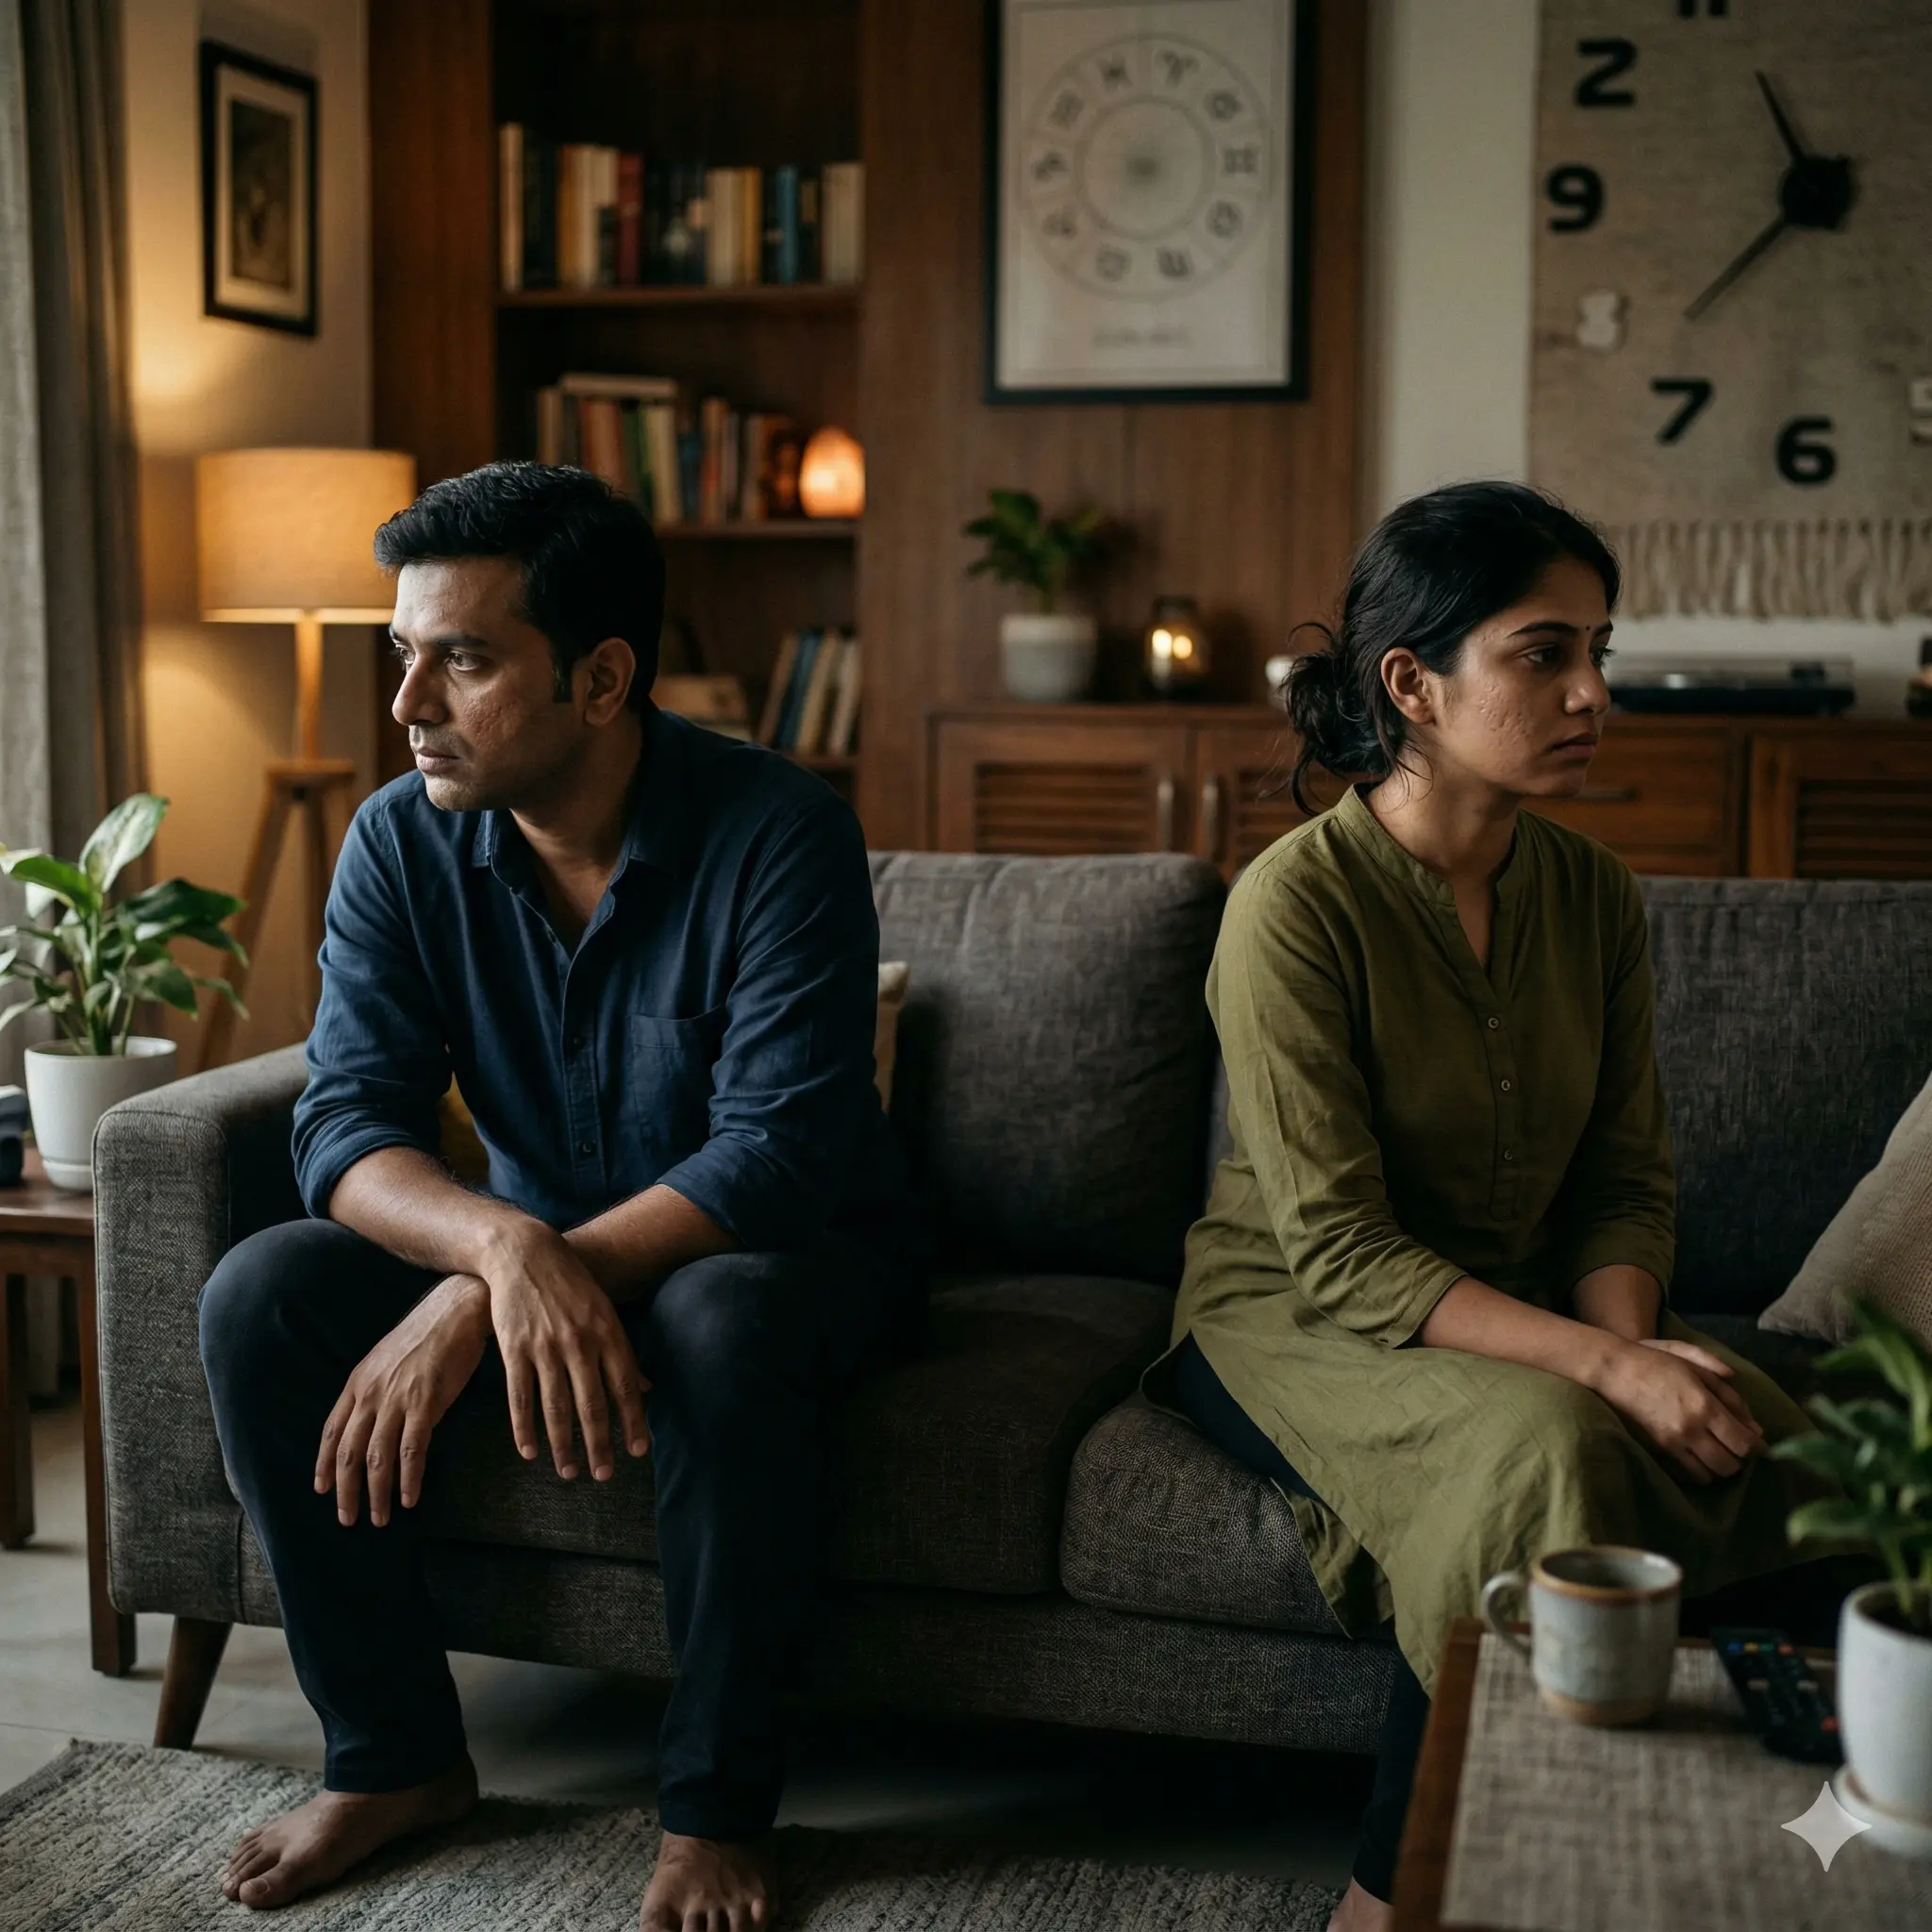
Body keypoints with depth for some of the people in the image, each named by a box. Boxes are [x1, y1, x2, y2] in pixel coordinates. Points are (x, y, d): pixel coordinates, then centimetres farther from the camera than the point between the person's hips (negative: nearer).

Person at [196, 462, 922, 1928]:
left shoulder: (779, 833, -23)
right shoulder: (402, 843, -10)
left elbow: (779, 1156, -30)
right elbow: (347, 1126, -17)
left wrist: (469, 1304, -37)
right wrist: (508, 1246, -41)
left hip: (795, 1257, -4)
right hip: (543, 1245, 5)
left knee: (722, 1318, -38)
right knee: (262, 1294, -18)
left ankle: (720, 1803, -17)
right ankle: (395, 1755, -2)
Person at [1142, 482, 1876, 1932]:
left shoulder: (1594, 896, 0)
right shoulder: (1297, 903, -19)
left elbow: (1628, 1181, 3)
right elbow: (1338, 1252, -21)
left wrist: (1623, 1325, -19)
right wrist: (1599, 1366, -30)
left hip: (1523, 1309, 5)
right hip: (1294, 1318, -5)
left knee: (1796, 1460, -21)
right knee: (1538, 1450, -34)